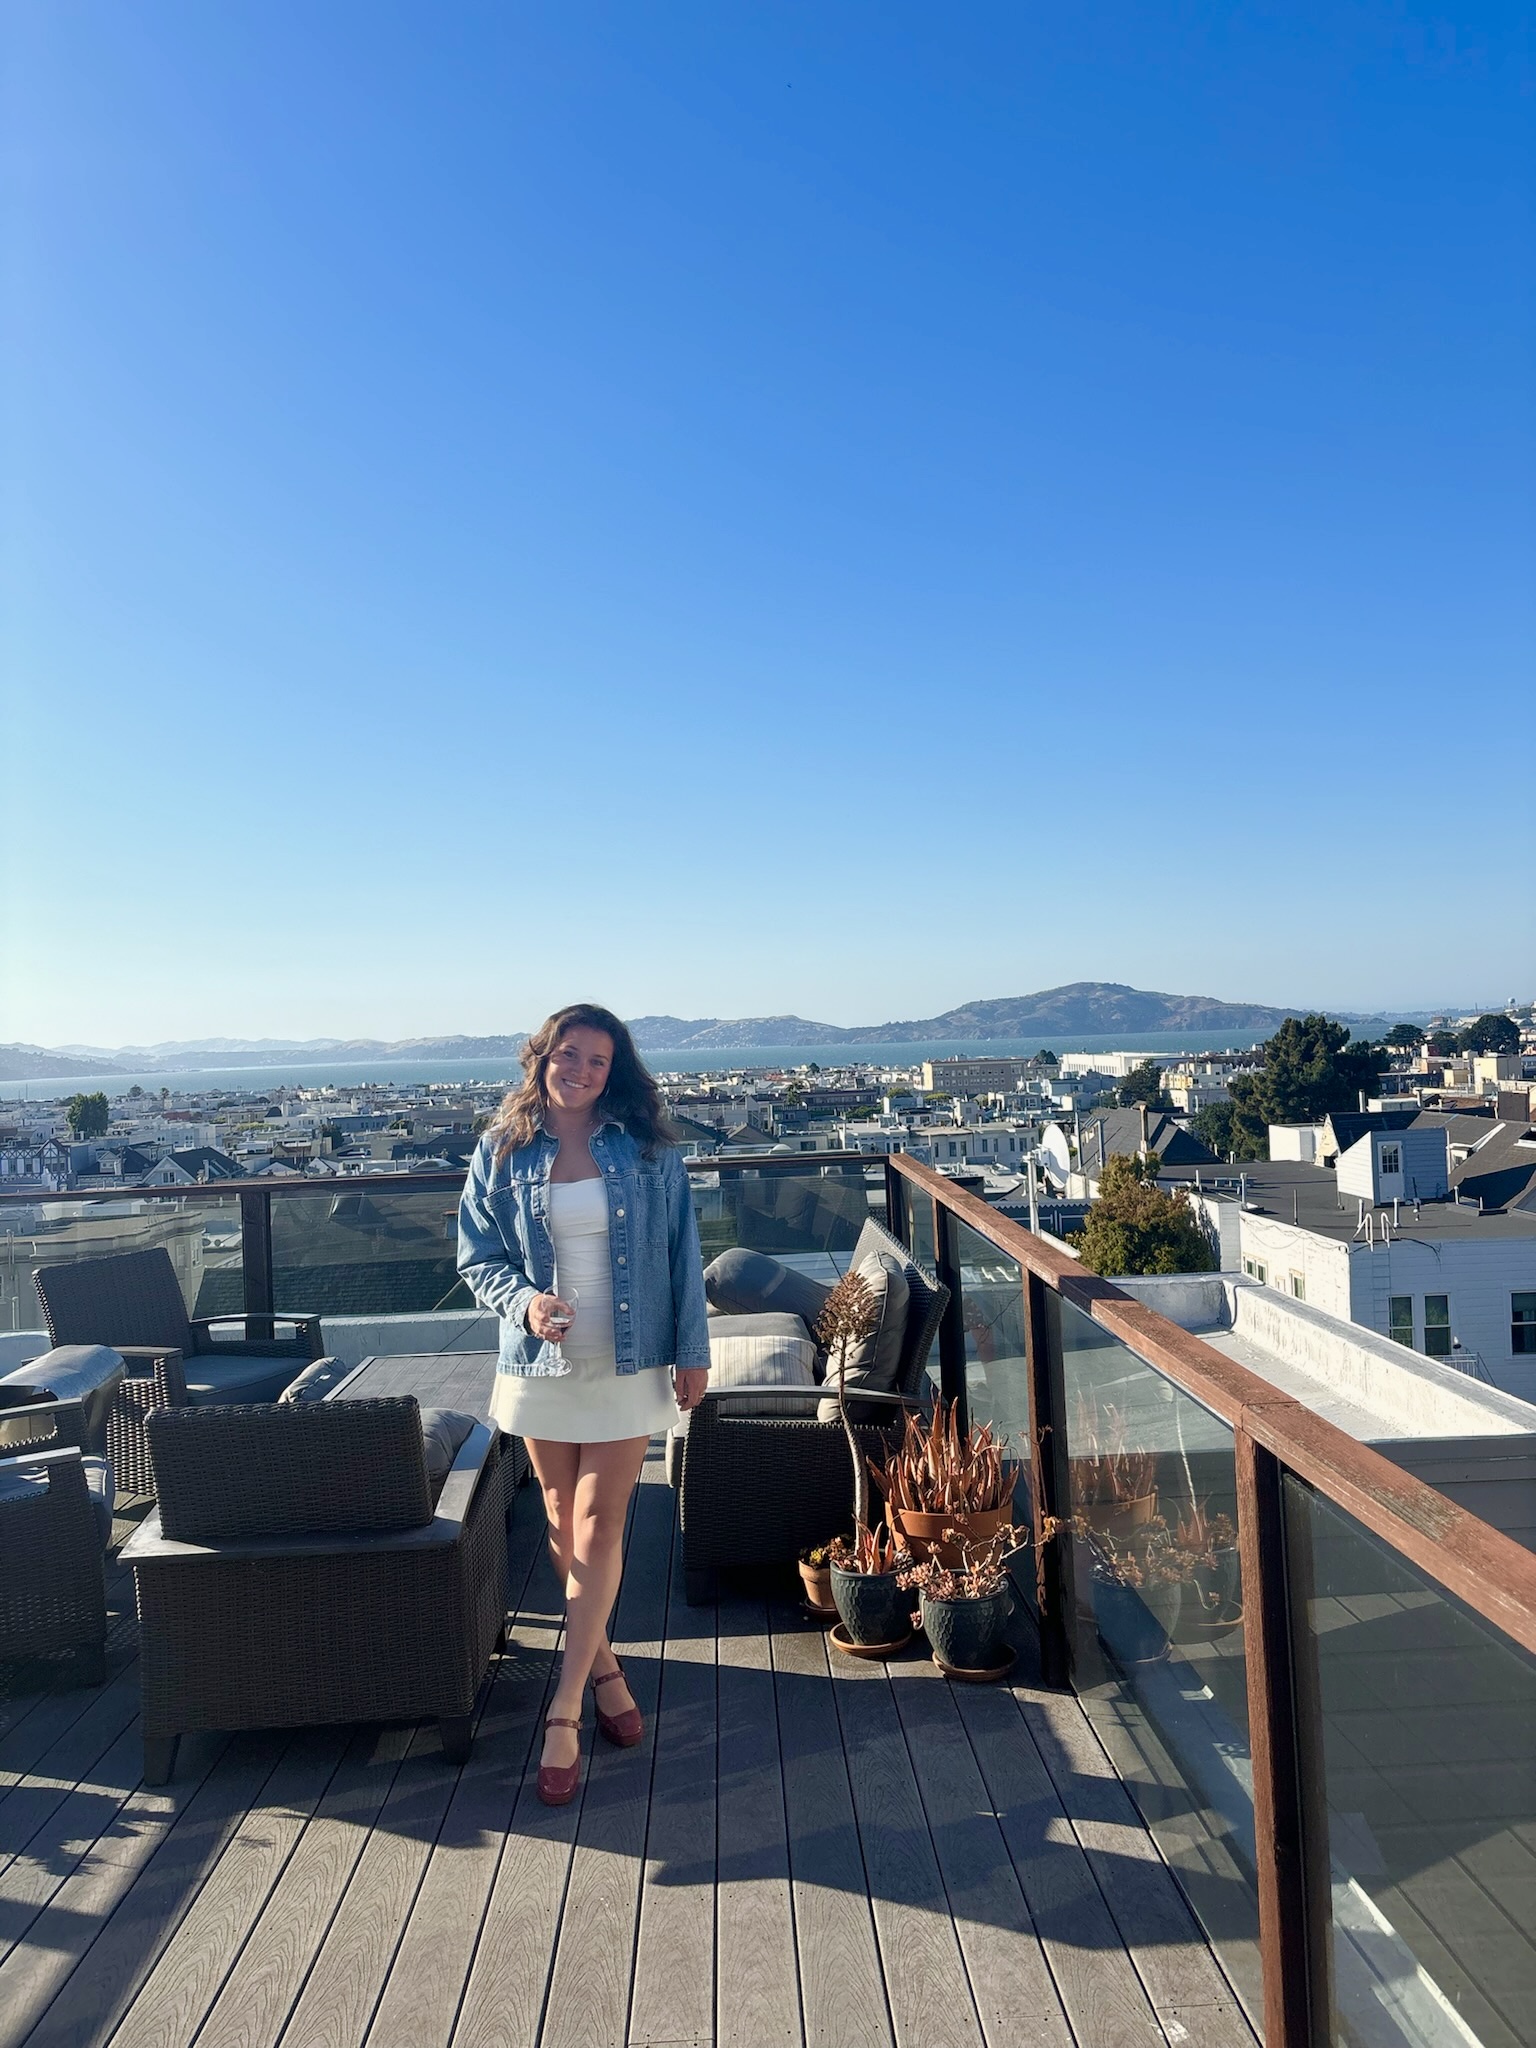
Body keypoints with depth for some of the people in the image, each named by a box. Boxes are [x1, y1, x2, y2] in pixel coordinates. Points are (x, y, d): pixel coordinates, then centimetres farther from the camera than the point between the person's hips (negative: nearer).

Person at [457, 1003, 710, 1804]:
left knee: (599, 1528, -3)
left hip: (627, 1367, -2)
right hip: (540, 1364, 2)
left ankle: (563, 1712, 5)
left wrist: (693, 1350, -1)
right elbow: (477, 1257, 1)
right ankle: (601, 1660, 35)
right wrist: (524, 1301, -19)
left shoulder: (647, 1149, -4)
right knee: (563, 1525, 13)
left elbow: (681, 1254, 0)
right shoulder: (501, 1153, -2)